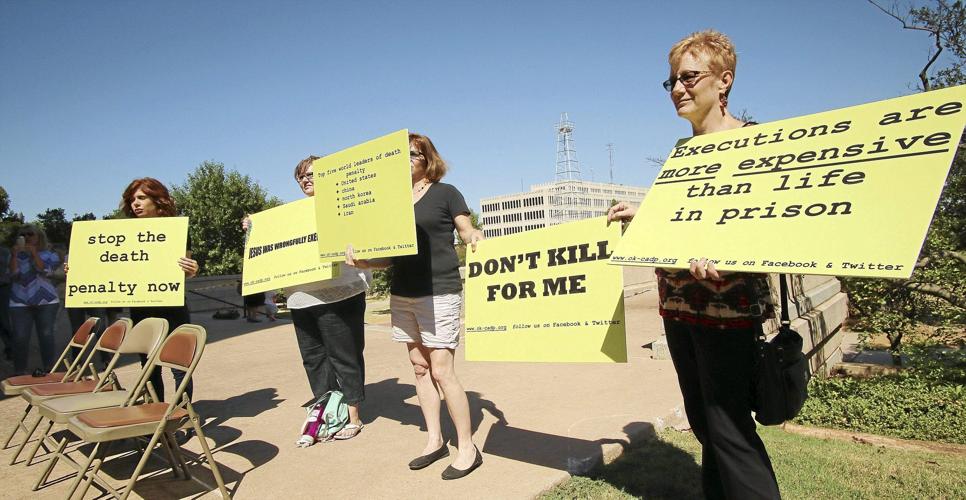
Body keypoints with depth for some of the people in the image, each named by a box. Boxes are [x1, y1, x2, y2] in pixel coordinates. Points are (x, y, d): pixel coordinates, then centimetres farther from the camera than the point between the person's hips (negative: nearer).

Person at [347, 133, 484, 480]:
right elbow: (391, 255, 15)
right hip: (402, 294, 6)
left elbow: (468, 234, -3)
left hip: (439, 293, -6)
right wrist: (362, 262, -3)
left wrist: (475, 238, -26)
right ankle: (434, 440, 24)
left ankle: (468, 447, 7)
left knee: (441, 370, -7)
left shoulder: (445, 192, 0)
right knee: (420, 367, 10)